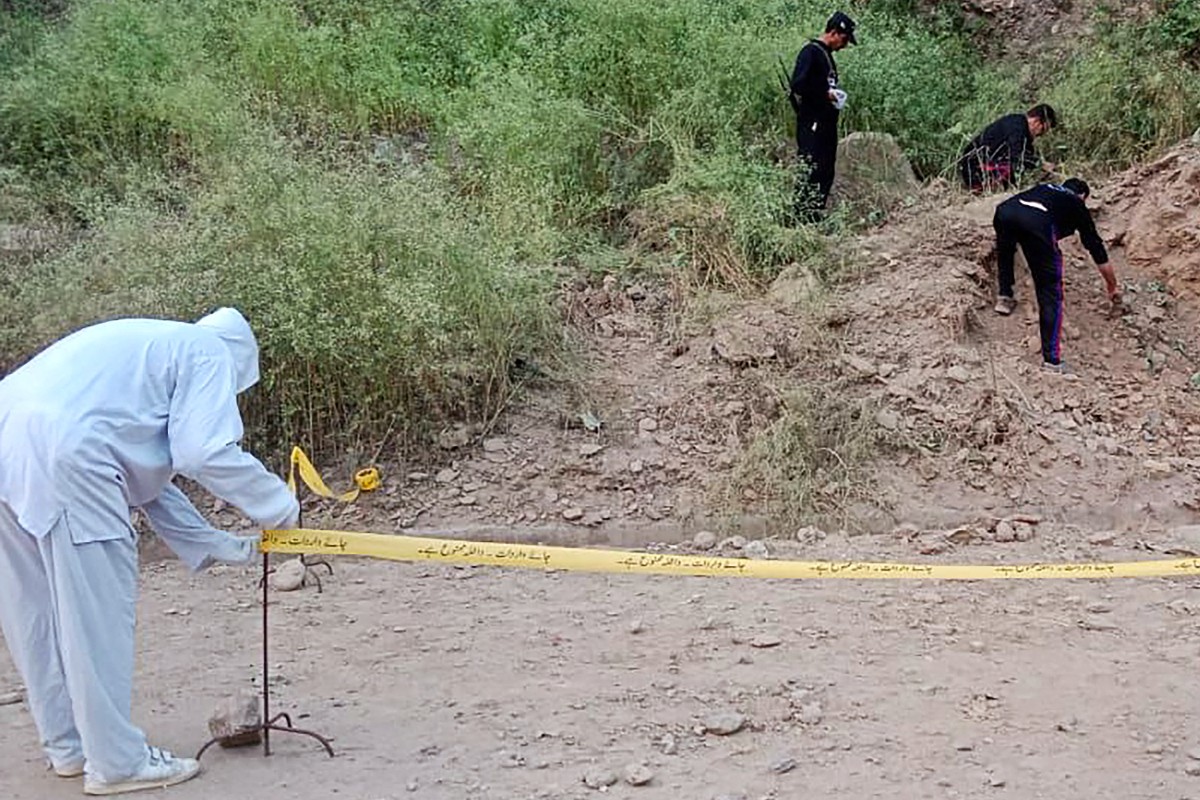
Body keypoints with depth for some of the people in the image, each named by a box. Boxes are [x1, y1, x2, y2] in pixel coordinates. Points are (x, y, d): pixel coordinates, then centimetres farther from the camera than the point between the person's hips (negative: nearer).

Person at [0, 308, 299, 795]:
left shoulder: (148, 350, 34)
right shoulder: (210, 352, 8)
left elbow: (146, 479, 33)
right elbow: (205, 453, -7)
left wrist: (213, 544, 32)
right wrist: (279, 507, 6)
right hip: (62, 456, -10)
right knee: (97, 611, -1)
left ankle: (69, 746, 28)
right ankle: (116, 762, 7)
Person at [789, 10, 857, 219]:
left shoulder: (826, 55, 18)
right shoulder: (810, 52, -11)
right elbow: (797, 85, -22)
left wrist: (834, 96, 9)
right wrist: (825, 94, -15)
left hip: (827, 124, 10)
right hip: (812, 124, -10)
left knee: (826, 173, 9)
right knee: (813, 172, -11)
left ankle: (814, 216, 15)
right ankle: (800, 215, -7)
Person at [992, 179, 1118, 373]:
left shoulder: (1045, 188, 43)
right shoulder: (1077, 205, 34)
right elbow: (1098, 251, 39)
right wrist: (1112, 287, 54)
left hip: (1004, 211, 4)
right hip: (1037, 223, -4)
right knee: (1051, 294, 6)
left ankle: (1004, 298, 33)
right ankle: (1051, 360, -1)